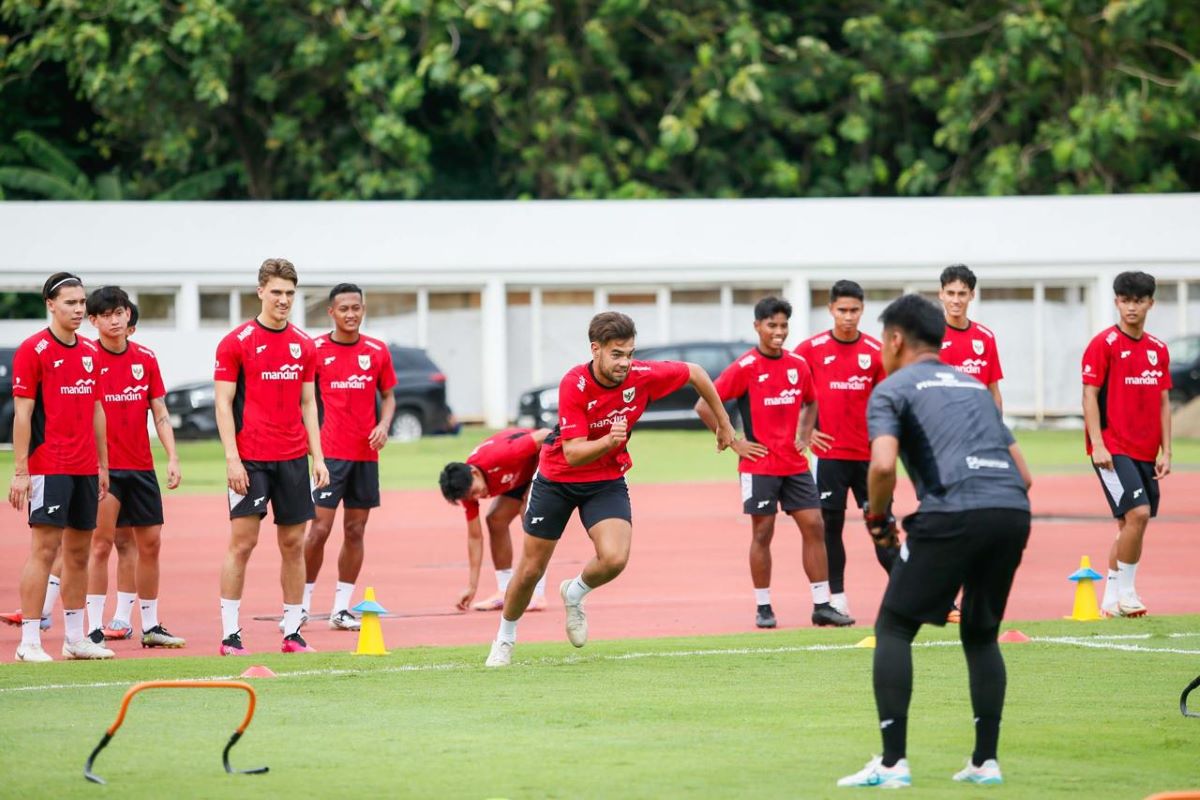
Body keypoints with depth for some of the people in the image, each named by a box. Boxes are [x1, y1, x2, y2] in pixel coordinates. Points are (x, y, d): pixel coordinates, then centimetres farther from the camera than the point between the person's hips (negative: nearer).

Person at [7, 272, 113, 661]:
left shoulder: (90, 352, 13)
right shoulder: (33, 350, -7)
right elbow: (22, 413, -9)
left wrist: (103, 465, 16)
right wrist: (20, 471, -13)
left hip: (85, 468, 7)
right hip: (48, 466, -7)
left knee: (79, 550, 9)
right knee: (44, 548, -9)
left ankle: (76, 638, 16)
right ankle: (29, 641, -8)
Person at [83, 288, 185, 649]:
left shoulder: (146, 359, 7)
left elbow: (160, 413, 10)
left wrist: (173, 458, 1)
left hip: (141, 466, 5)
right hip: (104, 467, -5)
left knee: (150, 543, 7)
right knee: (102, 543, -8)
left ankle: (150, 626, 16)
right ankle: (94, 629, -6)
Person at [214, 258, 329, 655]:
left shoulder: (304, 346, 11)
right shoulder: (236, 343, -3)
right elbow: (223, 403, -5)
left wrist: (318, 457, 8)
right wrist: (231, 458, -13)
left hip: (293, 458, 5)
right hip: (250, 459, -5)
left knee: (293, 544, 5)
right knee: (242, 542, -6)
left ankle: (292, 632, 11)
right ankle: (229, 634, -3)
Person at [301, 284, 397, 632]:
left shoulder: (377, 351, 7)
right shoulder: (315, 350, -2)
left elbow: (388, 395, 16)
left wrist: (383, 424, -4)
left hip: (366, 454, 4)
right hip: (329, 453, -4)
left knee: (355, 531, 5)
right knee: (320, 528, -9)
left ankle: (341, 608, 12)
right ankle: (301, 603, 3)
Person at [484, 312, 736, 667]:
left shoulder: (642, 376, -20)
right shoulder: (574, 385, -28)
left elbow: (694, 373, -1)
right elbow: (573, 453, -31)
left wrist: (723, 422, 8)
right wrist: (607, 441, -50)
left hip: (607, 481, 2)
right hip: (558, 478, -2)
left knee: (615, 558, -23)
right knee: (530, 571, 5)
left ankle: (574, 594, 12)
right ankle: (505, 638, 33)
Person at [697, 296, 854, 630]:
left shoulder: (799, 365, 7)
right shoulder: (745, 367, -9)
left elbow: (811, 403, 26)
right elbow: (704, 406, -11)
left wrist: (805, 436, 11)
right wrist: (733, 442, -10)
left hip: (795, 464, 5)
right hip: (760, 463, -5)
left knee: (814, 527, 0)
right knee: (762, 533, 0)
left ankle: (822, 606, 4)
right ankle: (763, 608, 8)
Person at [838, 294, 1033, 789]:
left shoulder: (891, 390, 10)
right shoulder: (975, 387, 29)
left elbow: (882, 465, -8)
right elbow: (1023, 474, 24)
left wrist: (877, 518, 8)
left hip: (952, 512, -6)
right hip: (1013, 511, 6)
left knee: (893, 629, 7)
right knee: (981, 635, 22)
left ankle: (892, 762, -1)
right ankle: (985, 761, 15)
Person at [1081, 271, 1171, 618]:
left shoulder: (1157, 350, 12)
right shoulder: (1104, 344, -5)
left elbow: (1163, 403, 15)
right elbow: (1090, 396, -8)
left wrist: (1165, 452, 9)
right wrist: (1097, 444, -16)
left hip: (1145, 453, 6)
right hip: (1113, 449, -6)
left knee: (1131, 524, 8)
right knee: (1137, 512, -19)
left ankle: (1111, 599, 17)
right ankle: (1125, 592, -9)